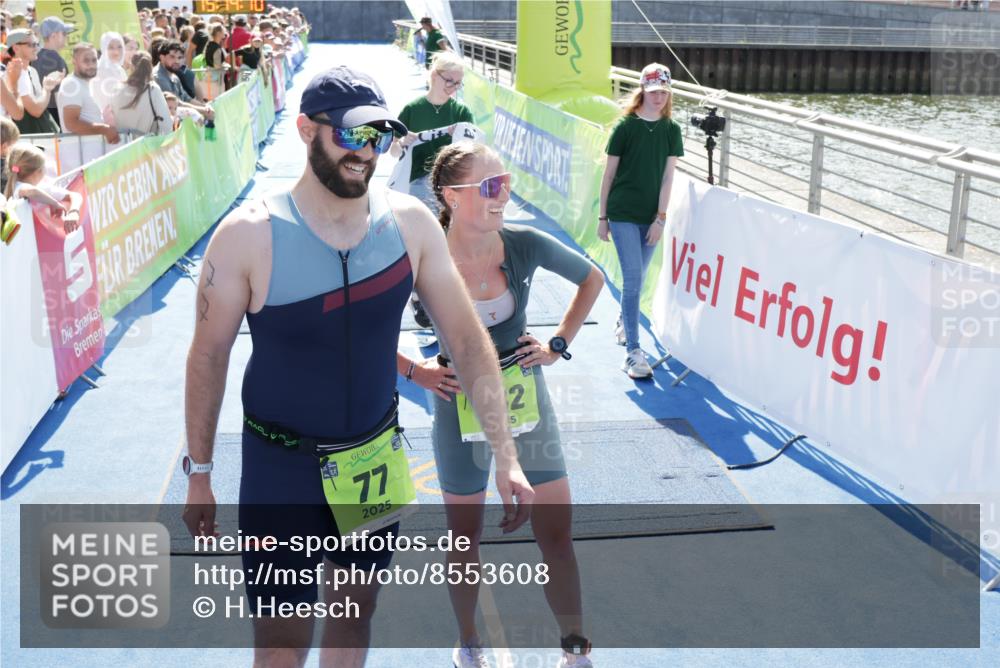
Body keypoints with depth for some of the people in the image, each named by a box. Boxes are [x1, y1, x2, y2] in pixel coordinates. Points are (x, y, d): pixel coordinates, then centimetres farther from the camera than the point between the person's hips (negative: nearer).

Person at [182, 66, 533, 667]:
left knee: (356, 608, 22)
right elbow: (209, 356, -7)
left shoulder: (411, 223, -10)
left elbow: (467, 337, -6)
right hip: (281, 467, -3)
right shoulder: (249, 235, -17)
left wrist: (506, 456, -9)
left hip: (376, 458, 3)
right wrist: (199, 474, -1)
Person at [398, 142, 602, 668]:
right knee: (465, 539, 15)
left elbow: (592, 279, 6)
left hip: (527, 403, 2)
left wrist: (559, 344, 0)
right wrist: (413, 371, -8)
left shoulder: (524, 244, -12)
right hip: (461, 411, -1)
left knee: (557, 537, 5)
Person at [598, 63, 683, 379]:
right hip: (622, 214, -3)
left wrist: (660, 218, -5)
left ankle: (624, 322, 41)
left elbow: (667, 176, 1)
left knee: (637, 278, 14)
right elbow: (609, 174, -1)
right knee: (633, 279, -10)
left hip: (652, 216, 4)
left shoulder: (671, 129, 3)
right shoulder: (625, 126, -5)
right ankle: (633, 351, -8)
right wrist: (602, 217, 0)